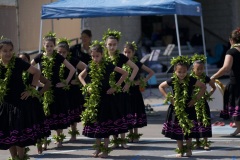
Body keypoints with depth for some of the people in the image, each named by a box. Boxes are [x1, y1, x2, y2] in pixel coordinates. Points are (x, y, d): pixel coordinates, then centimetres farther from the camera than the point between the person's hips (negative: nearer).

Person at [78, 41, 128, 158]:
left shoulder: (108, 66, -9)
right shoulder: (90, 67, 2)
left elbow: (124, 73, -6)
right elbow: (81, 76, 20)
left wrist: (115, 87, -9)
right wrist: (86, 86, 4)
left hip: (105, 97, -4)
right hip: (93, 97, 4)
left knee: (105, 123, -2)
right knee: (94, 121, 6)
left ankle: (105, 149, 6)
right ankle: (98, 147, 17)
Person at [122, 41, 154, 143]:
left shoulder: (137, 64, -3)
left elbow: (151, 72, 0)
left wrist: (143, 81, -8)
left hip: (135, 91, -2)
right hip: (125, 92, 2)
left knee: (136, 113, 2)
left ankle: (135, 134, 11)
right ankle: (130, 134, 15)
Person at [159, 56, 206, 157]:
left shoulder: (191, 80, -10)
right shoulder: (172, 81, -8)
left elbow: (203, 87, 0)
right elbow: (161, 87, 6)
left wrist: (196, 98, -6)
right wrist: (168, 97, -4)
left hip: (188, 108, -1)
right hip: (176, 109, 1)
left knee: (189, 130, 1)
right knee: (177, 131, 4)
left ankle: (188, 149, 16)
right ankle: (180, 150, 15)